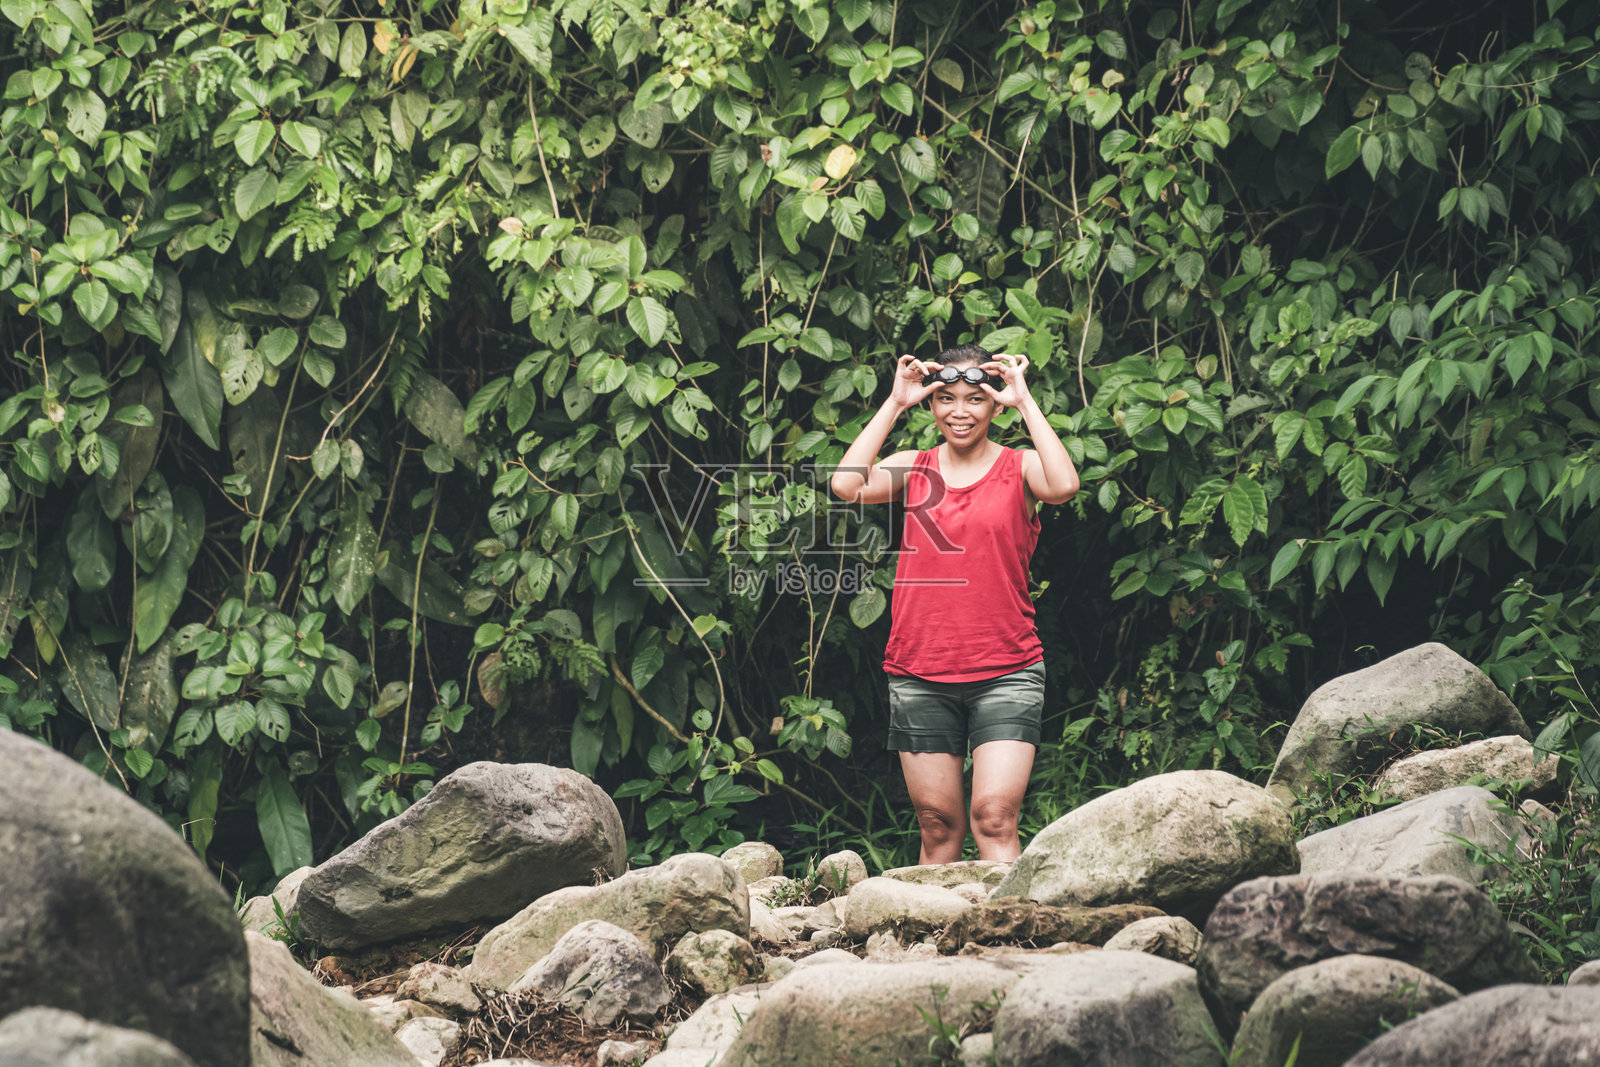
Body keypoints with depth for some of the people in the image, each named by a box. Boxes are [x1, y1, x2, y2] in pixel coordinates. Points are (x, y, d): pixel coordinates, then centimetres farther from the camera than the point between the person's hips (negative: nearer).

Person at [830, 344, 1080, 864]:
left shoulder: (1019, 468, 3)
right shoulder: (912, 469, 8)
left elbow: (1063, 486, -20)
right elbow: (848, 485, -10)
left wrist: (1025, 401, -13)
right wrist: (895, 404, -6)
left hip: (1005, 672, -2)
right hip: (919, 674, 2)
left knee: (994, 817, -13)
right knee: (938, 824, 6)